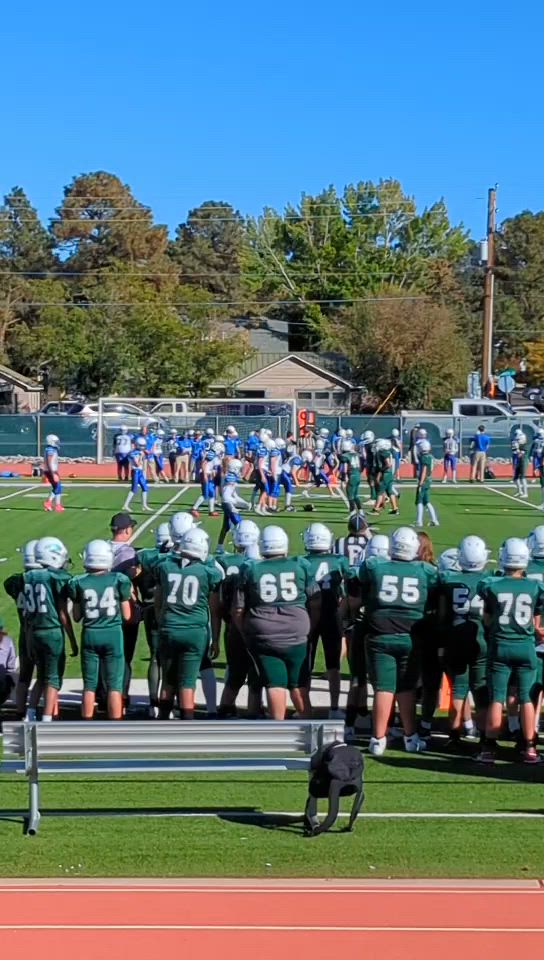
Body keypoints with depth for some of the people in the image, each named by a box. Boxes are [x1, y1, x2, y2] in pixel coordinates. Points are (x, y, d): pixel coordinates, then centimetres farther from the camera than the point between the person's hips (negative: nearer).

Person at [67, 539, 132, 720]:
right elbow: (126, 616, 0)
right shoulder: (119, 580, -6)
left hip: (90, 635, 1)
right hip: (113, 634, -1)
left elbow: (76, 617, 3)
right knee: (114, 685, 5)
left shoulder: (79, 583, -5)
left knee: (89, 685, 10)